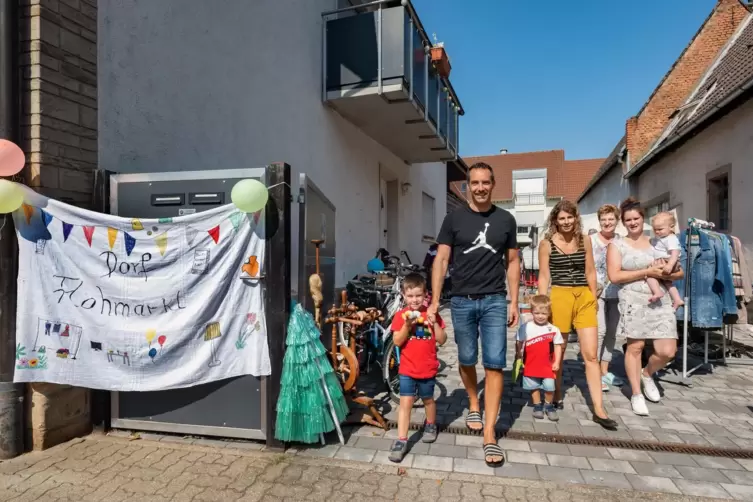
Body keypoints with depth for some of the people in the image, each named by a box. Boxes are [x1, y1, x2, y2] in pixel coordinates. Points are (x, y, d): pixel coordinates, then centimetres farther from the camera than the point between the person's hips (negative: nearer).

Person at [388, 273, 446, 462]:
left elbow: (442, 340, -3)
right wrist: (407, 326, -26)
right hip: (407, 369, -1)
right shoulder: (401, 315, -6)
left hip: (428, 369, 1)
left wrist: (435, 323, -18)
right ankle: (401, 441, 2)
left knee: (428, 399, 20)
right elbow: (397, 341, -11)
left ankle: (431, 425, 45)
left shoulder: (431, 314, -3)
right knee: (405, 403, -4)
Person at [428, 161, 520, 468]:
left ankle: (489, 435, 4)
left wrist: (514, 302, 3)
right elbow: (441, 260, -1)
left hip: (494, 300, 0)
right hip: (462, 300, 0)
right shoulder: (454, 218, 1)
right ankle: (473, 405, 41)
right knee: (467, 360, 13)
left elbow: (512, 262, 9)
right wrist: (434, 301, -7)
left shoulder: (505, 220, 5)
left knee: (495, 364, -3)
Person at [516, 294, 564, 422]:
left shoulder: (553, 330, -4)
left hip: (548, 366, 0)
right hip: (531, 365, 1)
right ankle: (537, 406, 32)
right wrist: (519, 357, -2)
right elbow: (519, 343, 1)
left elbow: (558, 346, 2)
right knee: (534, 387, 13)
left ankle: (549, 406, 24)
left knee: (549, 387, -1)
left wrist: (557, 362, -4)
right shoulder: (526, 327, -6)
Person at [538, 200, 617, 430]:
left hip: (584, 298, 2)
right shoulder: (547, 243, -1)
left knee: (591, 355, 0)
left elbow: (590, 272, 12)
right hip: (559, 297, -2)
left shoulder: (585, 240, 7)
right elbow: (544, 276, -1)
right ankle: (556, 396, 30)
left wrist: (594, 298, 10)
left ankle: (599, 410, 4)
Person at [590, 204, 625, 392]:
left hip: (616, 292, 5)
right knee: (600, 331, -12)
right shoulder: (591, 240, -2)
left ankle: (604, 372, 23)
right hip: (597, 292, -4)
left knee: (612, 332, 11)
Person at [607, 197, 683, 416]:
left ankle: (647, 374, 29)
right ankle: (636, 394, 18)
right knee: (635, 347, 2)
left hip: (660, 302, 3)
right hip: (633, 302, -3)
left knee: (667, 351, -3)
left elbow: (679, 272, 13)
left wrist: (661, 273, -9)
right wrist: (647, 272, -11)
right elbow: (614, 276, -9)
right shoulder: (617, 245, 4)